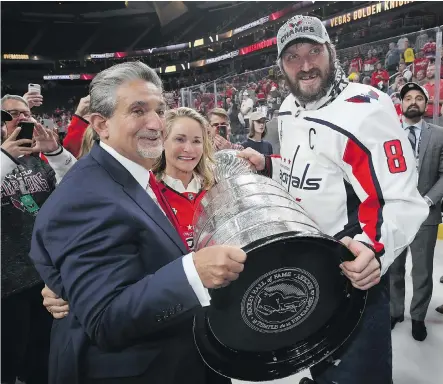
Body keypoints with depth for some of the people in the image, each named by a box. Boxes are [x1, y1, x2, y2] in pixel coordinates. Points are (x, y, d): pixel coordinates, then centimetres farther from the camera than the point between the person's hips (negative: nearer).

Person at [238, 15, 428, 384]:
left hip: (352, 272, -7)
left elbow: (402, 201, -24)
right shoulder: (288, 109, 5)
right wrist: (267, 165, 2)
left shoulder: (366, 110, -21)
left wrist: (375, 249, -41)